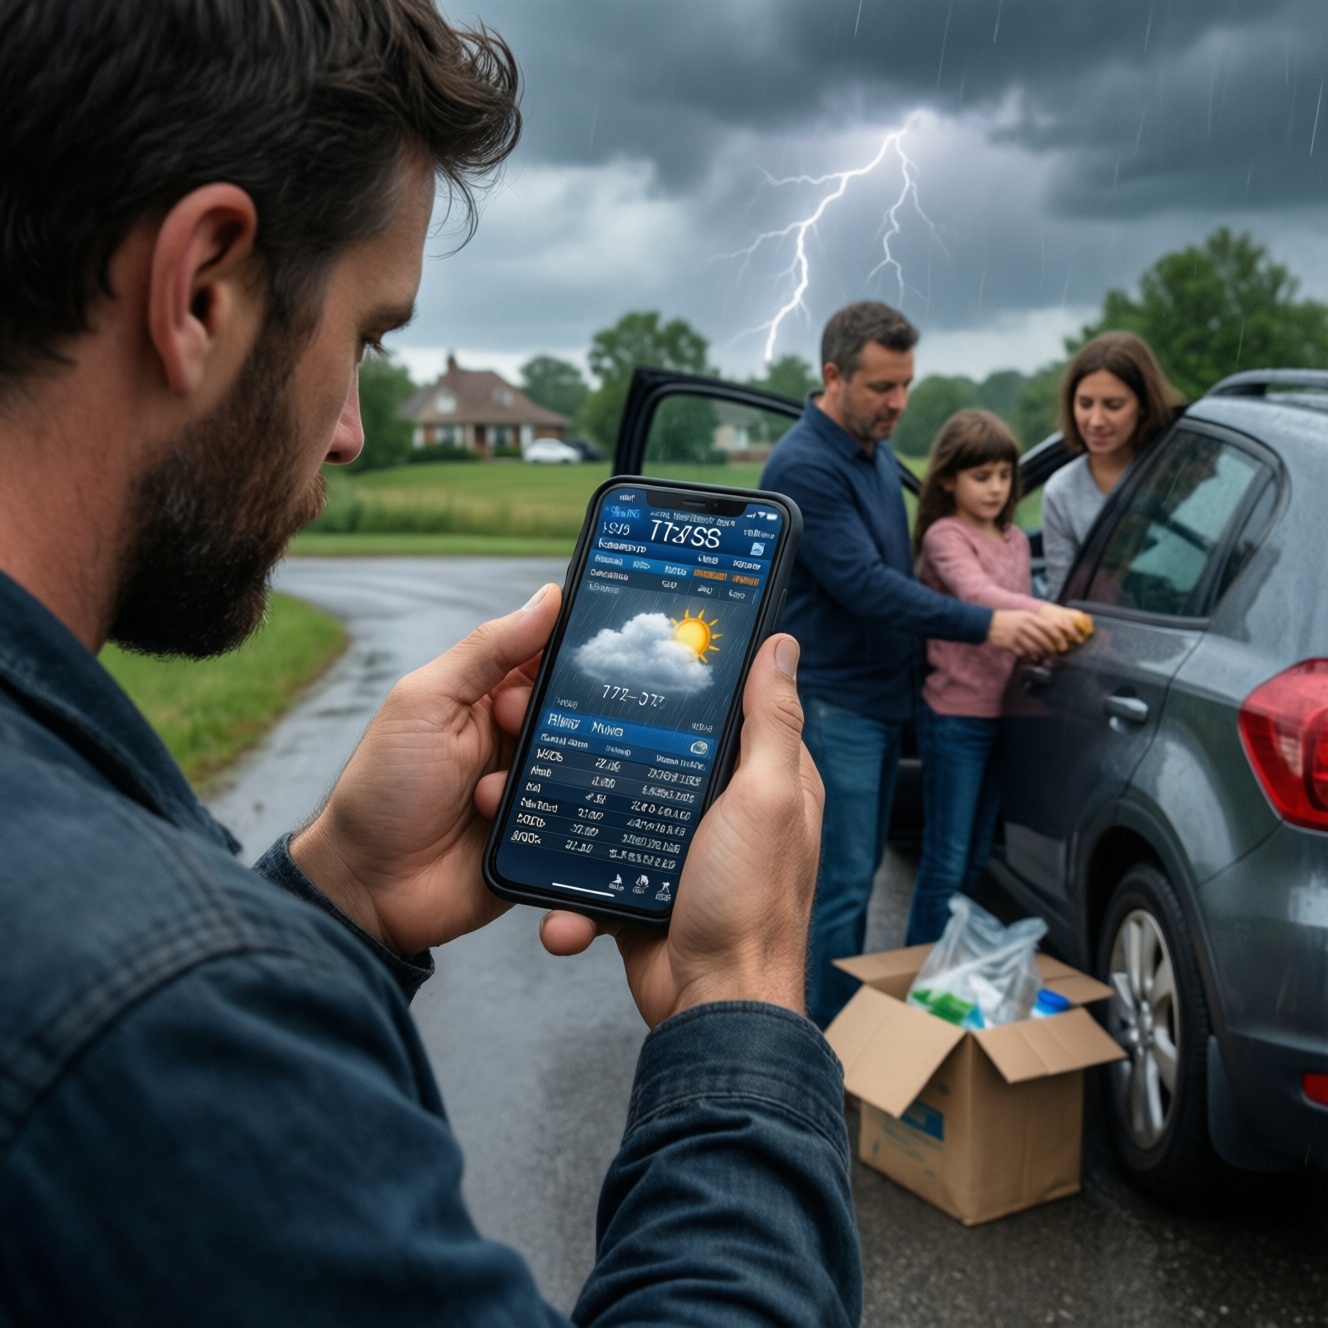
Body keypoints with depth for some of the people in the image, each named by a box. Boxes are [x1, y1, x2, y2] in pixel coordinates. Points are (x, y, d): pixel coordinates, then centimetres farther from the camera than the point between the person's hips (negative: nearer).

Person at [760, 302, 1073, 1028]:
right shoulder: (804, 465, -18)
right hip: (831, 702, -9)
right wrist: (985, 626, -27)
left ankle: (849, 1012, 28)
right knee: (839, 883, -4)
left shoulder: (875, 450, 11)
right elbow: (863, 584, -25)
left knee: (858, 871, 16)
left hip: (881, 695, 9)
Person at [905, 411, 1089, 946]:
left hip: (1001, 715, 8)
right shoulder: (945, 536, -10)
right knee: (945, 862, -3)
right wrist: (1042, 610, -43)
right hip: (955, 716, -8)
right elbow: (974, 592, -29)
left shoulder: (1015, 540, 15)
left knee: (976, 860, 16)